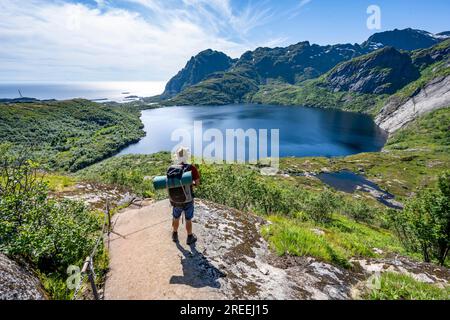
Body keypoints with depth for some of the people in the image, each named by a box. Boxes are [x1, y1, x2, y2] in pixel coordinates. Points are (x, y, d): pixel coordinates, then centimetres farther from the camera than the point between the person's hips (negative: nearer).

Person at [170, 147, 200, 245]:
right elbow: (197, 183, -13)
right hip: (188, 200, -3)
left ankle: (175, 235, 44)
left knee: (176, 218, 24)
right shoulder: (192, 168, -19)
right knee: (188, 220, 16)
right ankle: (190, 238, 33)